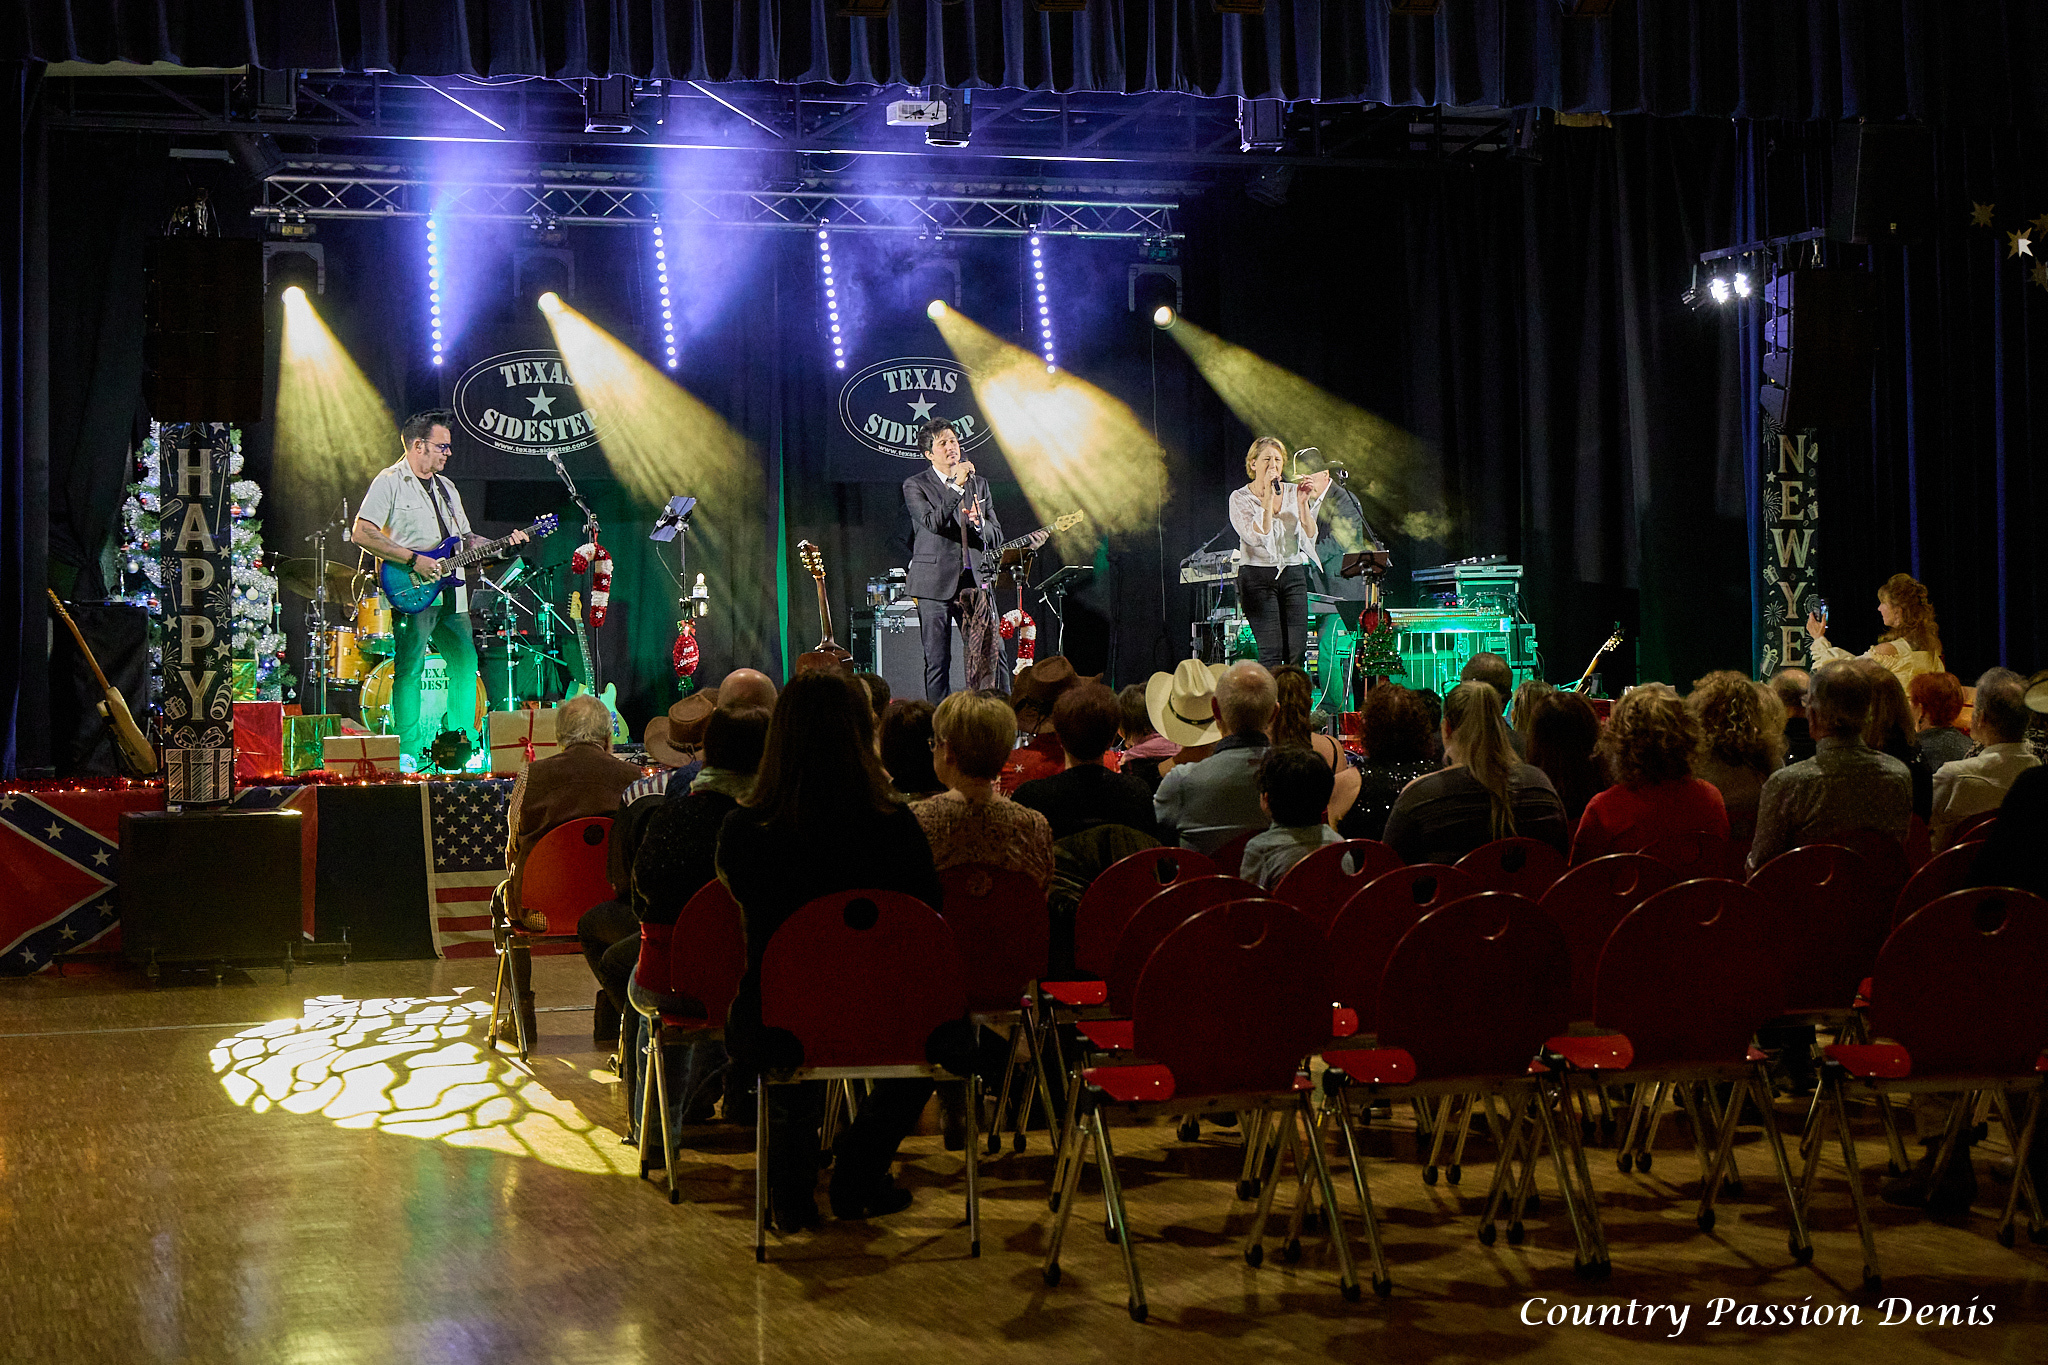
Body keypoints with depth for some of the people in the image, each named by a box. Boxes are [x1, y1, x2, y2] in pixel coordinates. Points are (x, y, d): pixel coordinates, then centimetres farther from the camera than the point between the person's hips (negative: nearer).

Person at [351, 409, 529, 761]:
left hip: (451, 595, 8)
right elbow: (361, 533, -13)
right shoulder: (390, 481, -4)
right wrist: (413, 559, -16)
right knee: (409, 671, -7)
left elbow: (465, 539, 25)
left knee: (466, 664, 5)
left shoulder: (446, 487, 21)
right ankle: (410, 752, -4)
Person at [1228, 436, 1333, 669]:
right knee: (1271, 654, -12)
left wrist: (1303, 503, -10)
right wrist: (1268, 498, -17)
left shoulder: (1294, 492, 8)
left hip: (1293, 574, 4)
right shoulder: (1240, 498, -2)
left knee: (1297, 653, -4)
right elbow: (1257, 537, -16)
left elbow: (1309, 537, 1)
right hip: (1257, 577, -4)